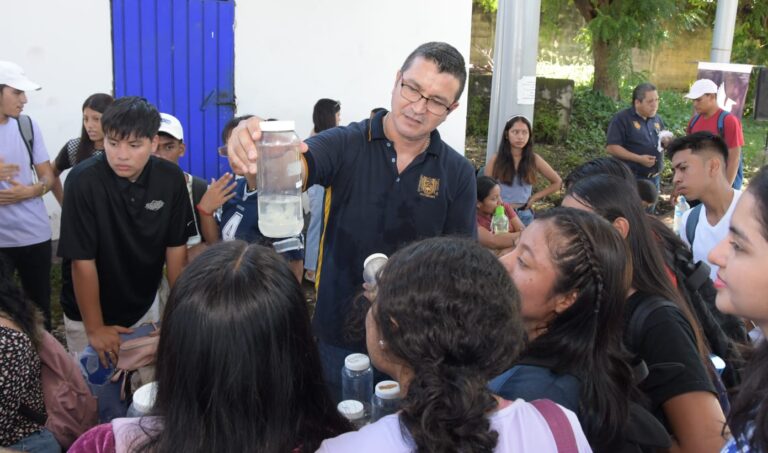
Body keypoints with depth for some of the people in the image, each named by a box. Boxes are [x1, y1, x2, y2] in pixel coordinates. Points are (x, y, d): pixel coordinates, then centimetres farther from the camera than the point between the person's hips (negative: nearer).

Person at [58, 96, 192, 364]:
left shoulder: (171, 178, -15)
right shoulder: (83, 181, -26)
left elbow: (176, 248, -6)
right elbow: (83, 262, -21)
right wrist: (94, 329, -17)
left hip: (145, 306, 3)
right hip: (90, 313, -3)